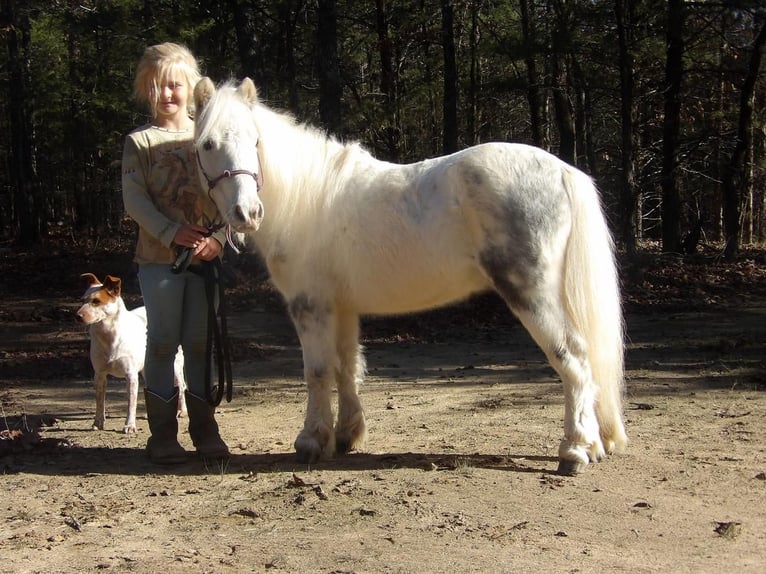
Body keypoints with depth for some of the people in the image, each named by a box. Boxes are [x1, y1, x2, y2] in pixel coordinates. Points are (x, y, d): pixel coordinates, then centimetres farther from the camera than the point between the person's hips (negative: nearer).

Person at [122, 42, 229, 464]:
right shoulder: (140, 141, 3)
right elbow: (134, 200, -6)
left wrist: (217, 238, -15)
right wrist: (172, 233, -19)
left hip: (207, 256, 2)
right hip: (158, 258, -1)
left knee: (201, 342, 6)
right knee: (162, 342, 0)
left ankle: (204, 429, 15)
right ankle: (162, 433, 7)